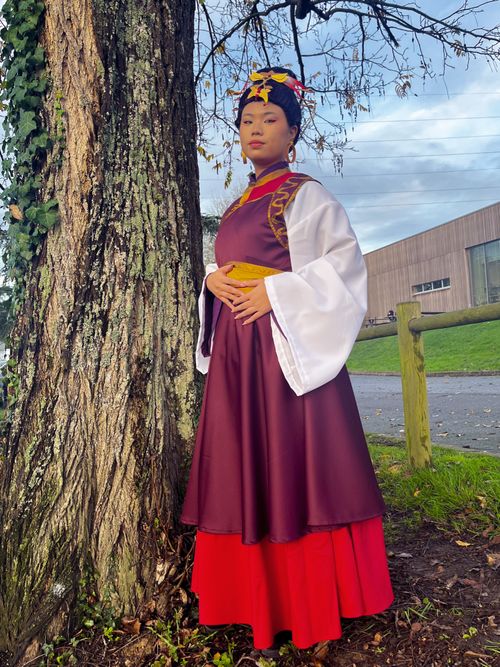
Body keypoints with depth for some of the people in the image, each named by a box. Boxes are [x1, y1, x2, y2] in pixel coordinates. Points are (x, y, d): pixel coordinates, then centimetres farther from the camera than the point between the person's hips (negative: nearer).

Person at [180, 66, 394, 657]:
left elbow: (344, 260, -9)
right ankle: (265, 601, 22)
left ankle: (312, 606, 13)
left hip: (285, 345, -7)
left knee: (295, 468, -4)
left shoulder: (305, 195, 1)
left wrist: (274, 292, -16)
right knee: (246, 471, 7)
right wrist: (213, 280, 2)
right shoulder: (238, 206, 21)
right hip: (235, 352, 7)